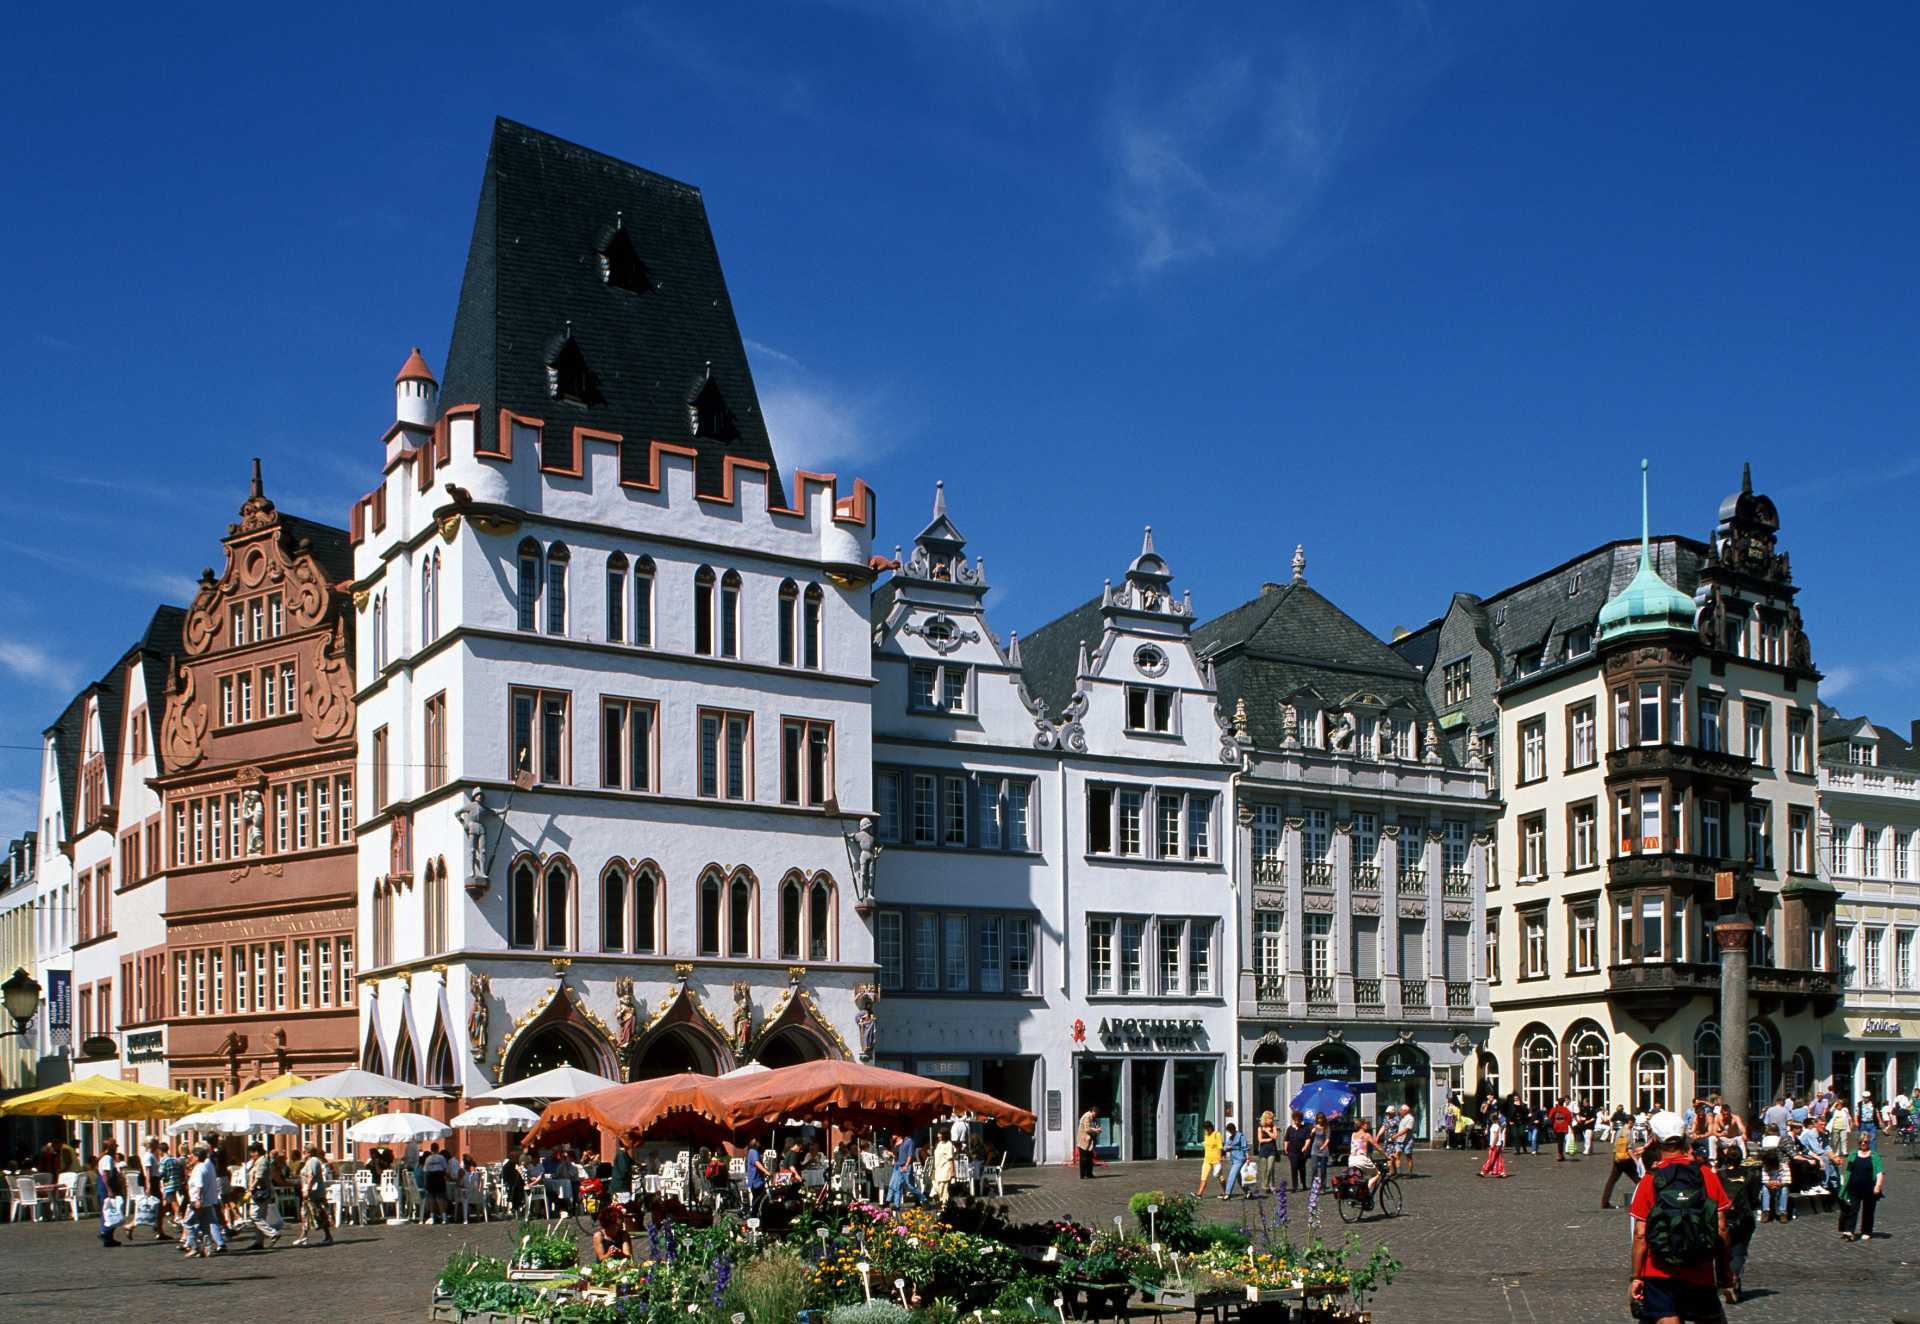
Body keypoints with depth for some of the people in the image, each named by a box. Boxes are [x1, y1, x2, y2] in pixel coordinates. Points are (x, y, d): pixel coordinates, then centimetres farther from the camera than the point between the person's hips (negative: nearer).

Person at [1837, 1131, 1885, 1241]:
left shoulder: (1874, 1156, 0)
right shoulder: (1854, 1155, 10)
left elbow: (1880, 1172, -9)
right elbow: (1848, 1171, 15)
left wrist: (1878, 1185, -22)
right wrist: (1844, 1184, 13)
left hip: (1869, 1189, -2)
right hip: (1854, 1188, 2)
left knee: (1868, 1211, 9)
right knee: (1852, 1209, -5)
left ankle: (1866, 1232, 21)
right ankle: (1848, 1231, -11)